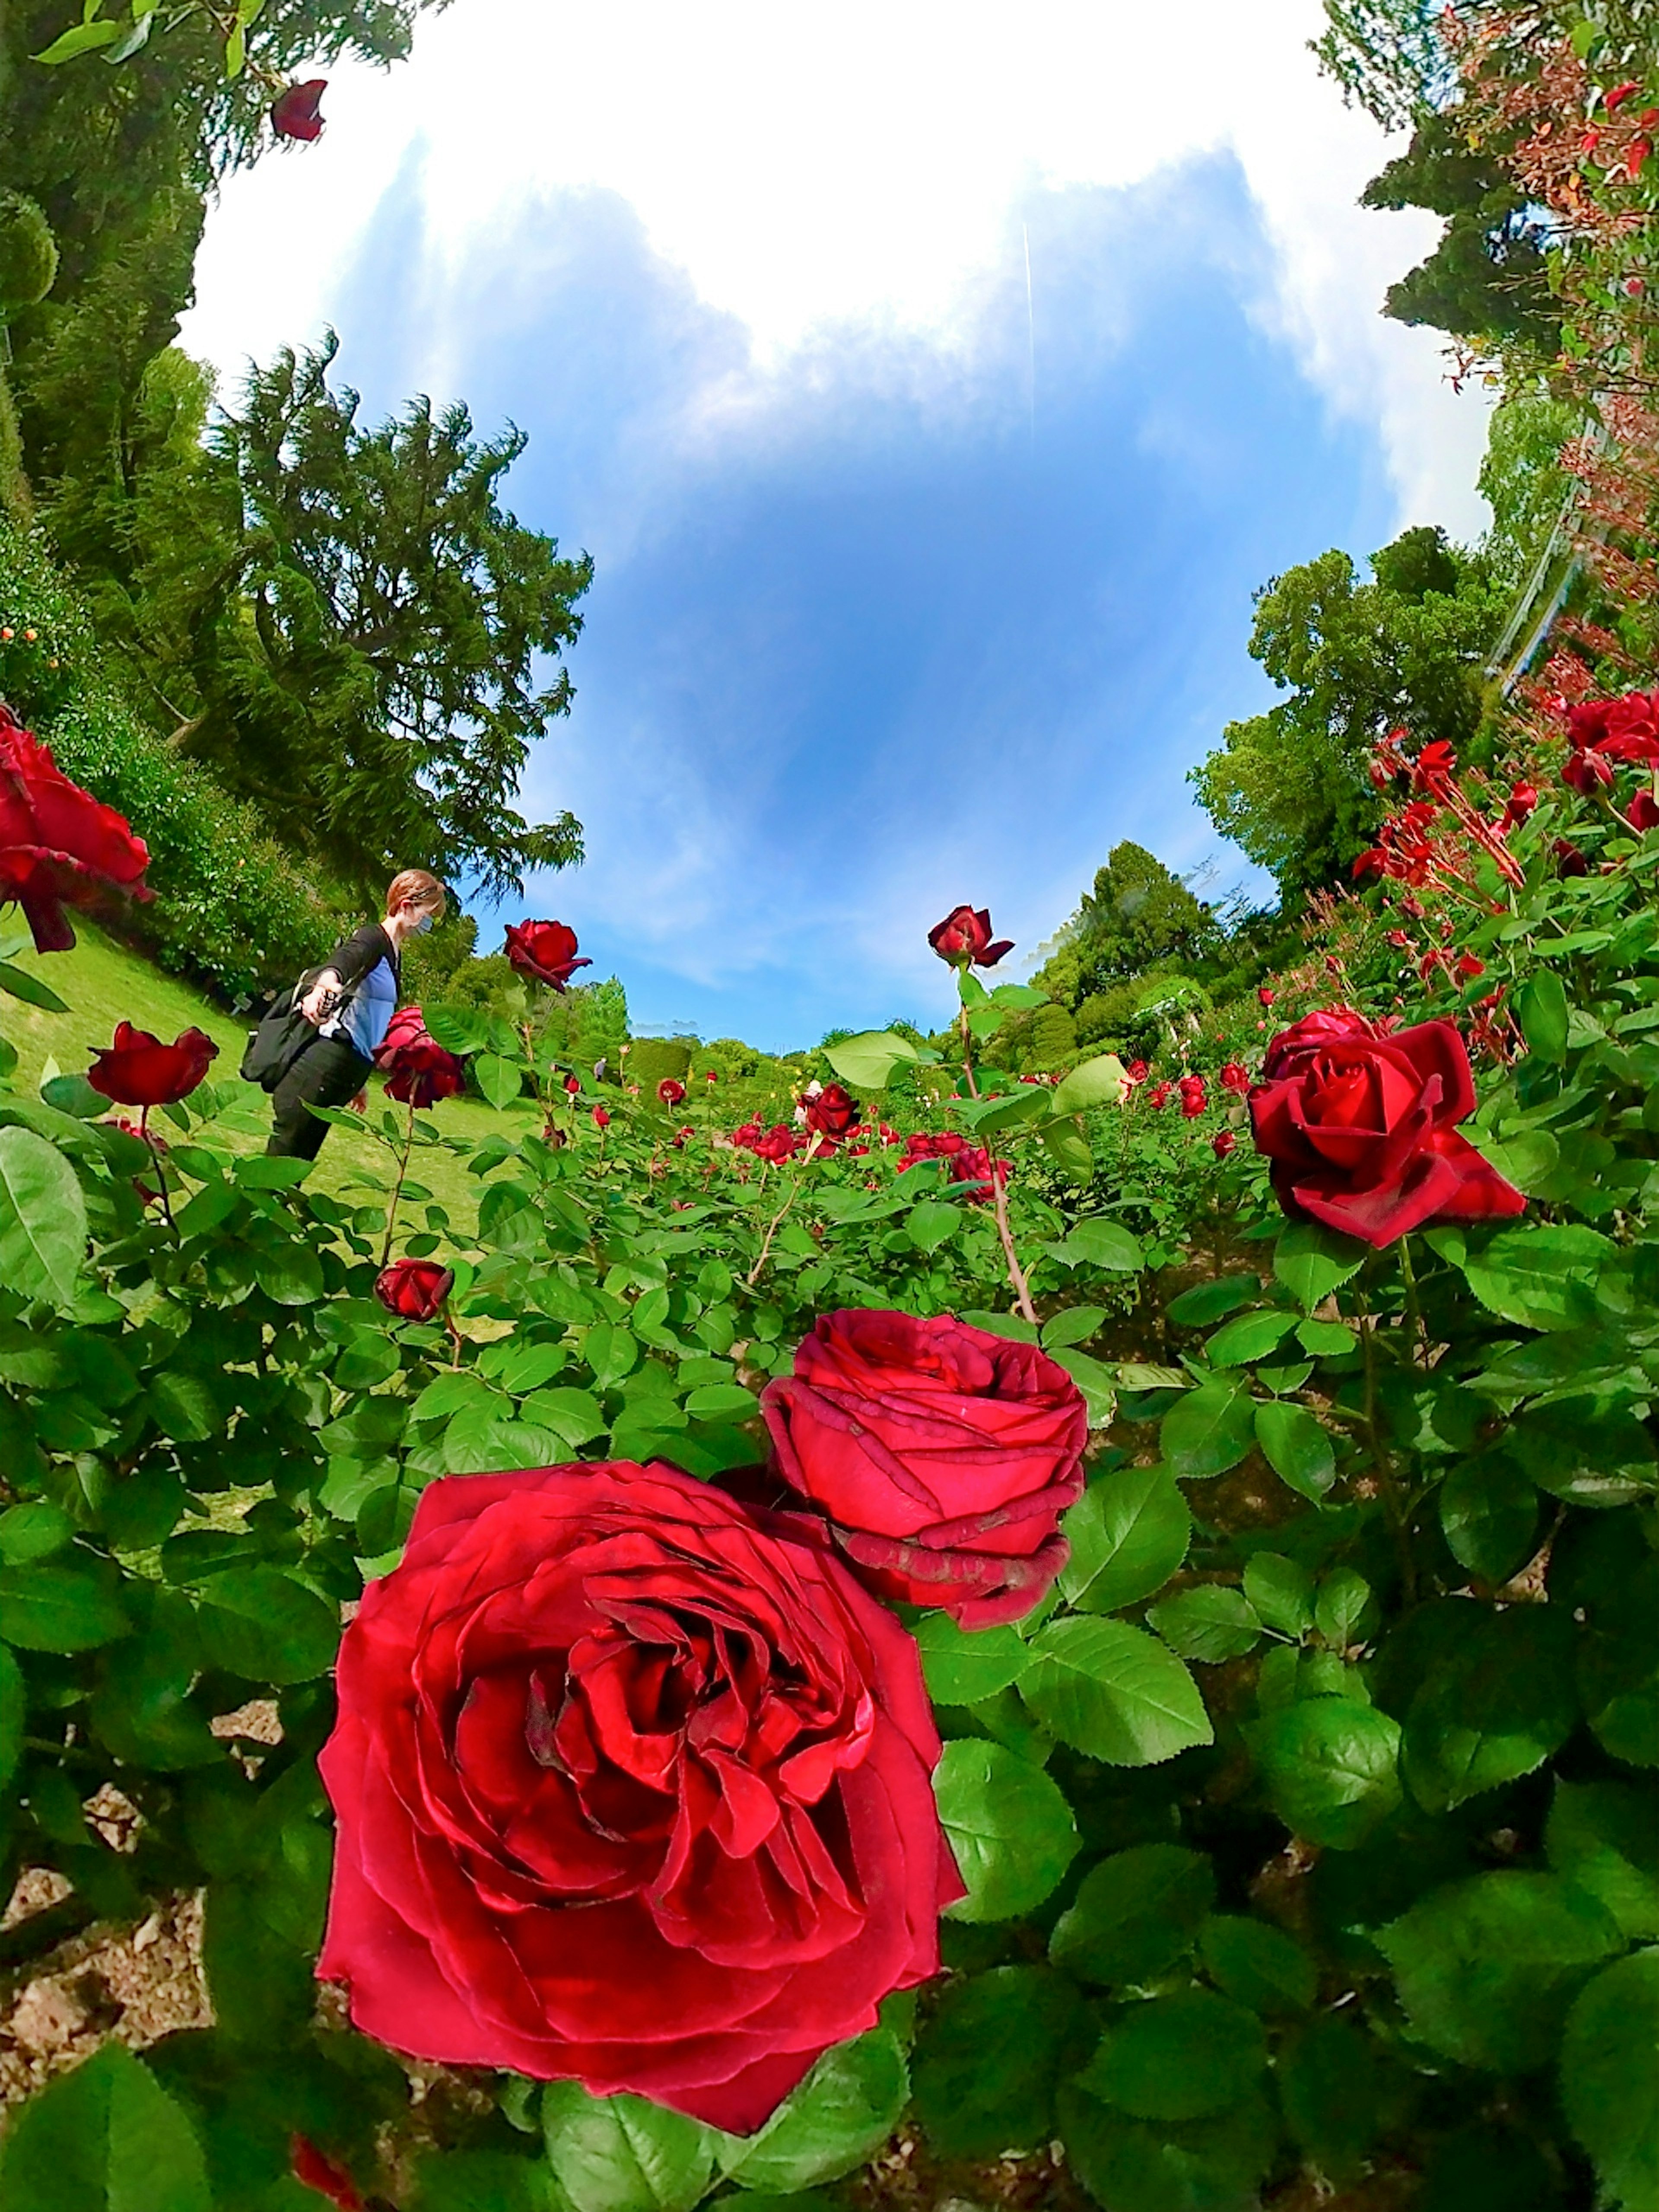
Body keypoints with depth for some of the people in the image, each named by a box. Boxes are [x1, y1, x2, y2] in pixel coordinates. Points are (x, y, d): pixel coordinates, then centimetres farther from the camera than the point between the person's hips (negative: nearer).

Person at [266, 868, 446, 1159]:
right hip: (327, 1061, -9)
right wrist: (325, 984, -55)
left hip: (349, 1067, 9)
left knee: (300, 1161, 10)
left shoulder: (394, 955, 18)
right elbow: (344, 960, -32)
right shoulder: (373, 937, -8)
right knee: (283, 1156, -6)